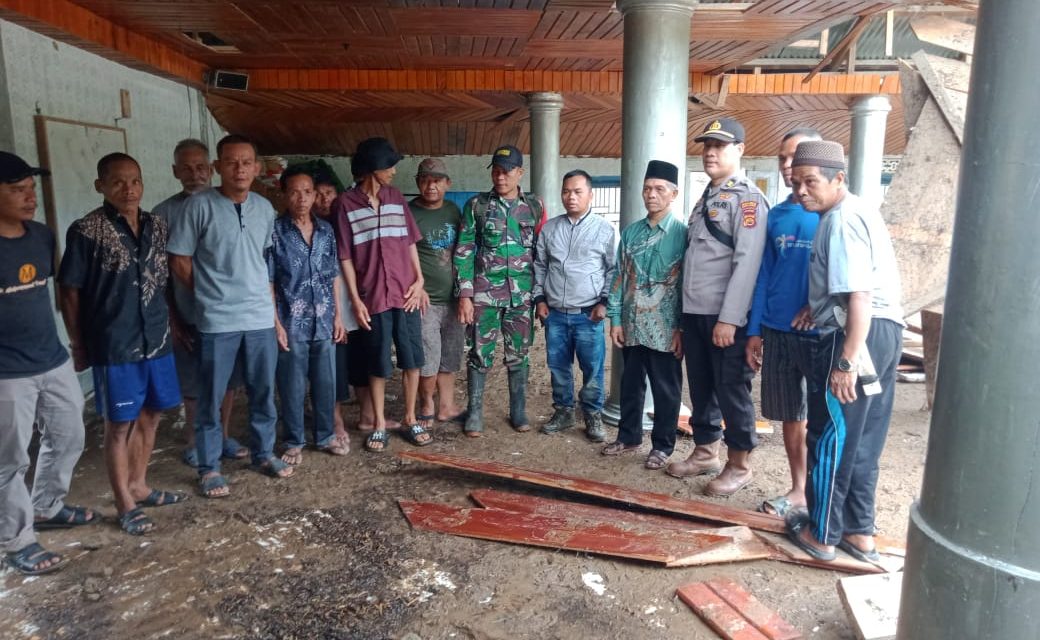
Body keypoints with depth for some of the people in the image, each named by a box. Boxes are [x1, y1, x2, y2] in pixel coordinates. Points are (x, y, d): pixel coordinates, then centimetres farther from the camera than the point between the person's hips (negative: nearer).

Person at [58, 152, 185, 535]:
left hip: (157, 340, 5)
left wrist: (173, 324, 11)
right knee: (119, 425, 5)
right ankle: (125, 505, 19)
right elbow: (69, 292, -5)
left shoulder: (157, 227, 6)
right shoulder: (85, 231, -9)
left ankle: (139, 486, 34)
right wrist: (78, 345, -3)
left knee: (149, 416, 16)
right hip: (113, 347, -5)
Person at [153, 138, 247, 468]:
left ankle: (223, 436, 31)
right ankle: (194, 442, 27)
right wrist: (172, 321, -6)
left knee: (228, 381, 14)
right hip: (191, 317, -2)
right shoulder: (164, 213, -5)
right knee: (194, 386, 9)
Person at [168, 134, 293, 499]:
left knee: (263, 392, 14)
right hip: (217, 321, -4)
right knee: (211, 397, 6)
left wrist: (262, 294, 8)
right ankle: (209, 468, 20)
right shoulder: (200, 205, -8)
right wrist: (210, 292, 2)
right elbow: (179, 262, -4)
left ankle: (263, 453, 31)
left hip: (261, 317, 4)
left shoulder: (265, 208, 6)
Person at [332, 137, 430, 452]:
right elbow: (345, 256, -4)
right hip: (374, 297, -3)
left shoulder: (396, 197, 8)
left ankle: (410, 420, 22)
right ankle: (379, 425, 20)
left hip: (406, 294, 3)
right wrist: (355, 300, -7)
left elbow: (409, 243, 11)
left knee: (412, 360, 7)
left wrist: (419, 281, 1)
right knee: (378, 365, 6)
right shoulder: (345, 203, -4)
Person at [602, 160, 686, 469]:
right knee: (630, 384, 16)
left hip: (665, 329, -4)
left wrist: (683, 328, -11)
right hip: (631, 326, 5)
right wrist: (615, 319, 4)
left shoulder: (683, 233, -6)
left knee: (665, 390, 8)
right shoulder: (630, 232, 8)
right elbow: (619, 277, 9)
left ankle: (662, 445, 23)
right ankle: (628, 436, 33)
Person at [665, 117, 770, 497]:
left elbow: (747, 262, -17)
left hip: (725, 316, -8)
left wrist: (729, 318, -22)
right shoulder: (706, 197, 18)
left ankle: (738, 465, 14)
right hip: (694, 312, 8)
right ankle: (705, 451, 29)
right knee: (700, 386, 15)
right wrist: (687, 310, 15)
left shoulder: (746, 198, -8)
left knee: (732, 390, 2)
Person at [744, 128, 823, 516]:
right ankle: (798, 491, 28)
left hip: (821, 333, -5)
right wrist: (755, 331, 7)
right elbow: (765, 275, 10)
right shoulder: (776, 215, 9)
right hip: (777, 331, 5)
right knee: (789, 414, 13)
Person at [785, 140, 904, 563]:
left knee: (831, 438, 2)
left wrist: (847, 361, -26)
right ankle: (860, 533, 27)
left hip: (857, 335, -10)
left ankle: (822, 535, 14)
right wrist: (820, 306, 17)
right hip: (885, 331, 10)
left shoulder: (842, 220, -15)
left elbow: (860, 296, -24)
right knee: (861, 441, 17)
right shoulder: (857, 211, 17)